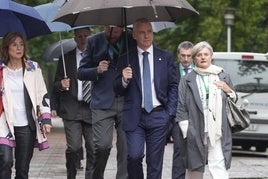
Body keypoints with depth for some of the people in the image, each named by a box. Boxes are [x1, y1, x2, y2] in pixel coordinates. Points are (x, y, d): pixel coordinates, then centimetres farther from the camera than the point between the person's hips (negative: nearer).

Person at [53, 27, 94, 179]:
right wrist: (61, 85, -10)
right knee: (74, 148, -11)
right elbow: (56, 85, 11)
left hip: (92, 109, 1)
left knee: (93, 149, -1)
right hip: (72, 109, -1)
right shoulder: (66, 58, 11)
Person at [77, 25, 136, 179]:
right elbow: (81, 72, 9)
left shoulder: (132, 41, 6)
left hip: (128, 102, 1)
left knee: (126, 147, -2)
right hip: (103, 102, -1)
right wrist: (97, 70, -10)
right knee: (102, 145, -11)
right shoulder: (94, 42, 7)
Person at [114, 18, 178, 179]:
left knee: (155, 161, 3)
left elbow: (174, 86, 8)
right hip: (134, 117, -1)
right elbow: (118, 90, 7)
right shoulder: (126, 59, 6)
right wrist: (124, 80, -15)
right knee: (134, 156, -13)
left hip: (158, 116, 1)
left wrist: (170, 113, 0)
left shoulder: (166, 57, 8)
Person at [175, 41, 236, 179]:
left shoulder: (223, 77, 15)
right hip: (195, 131, 0)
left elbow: (234, 101, 22)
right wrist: (186, 130, -4)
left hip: (218, 132, 0)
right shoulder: (186, 80, 8)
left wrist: (228, 90, 1)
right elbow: (181, 108, 5)